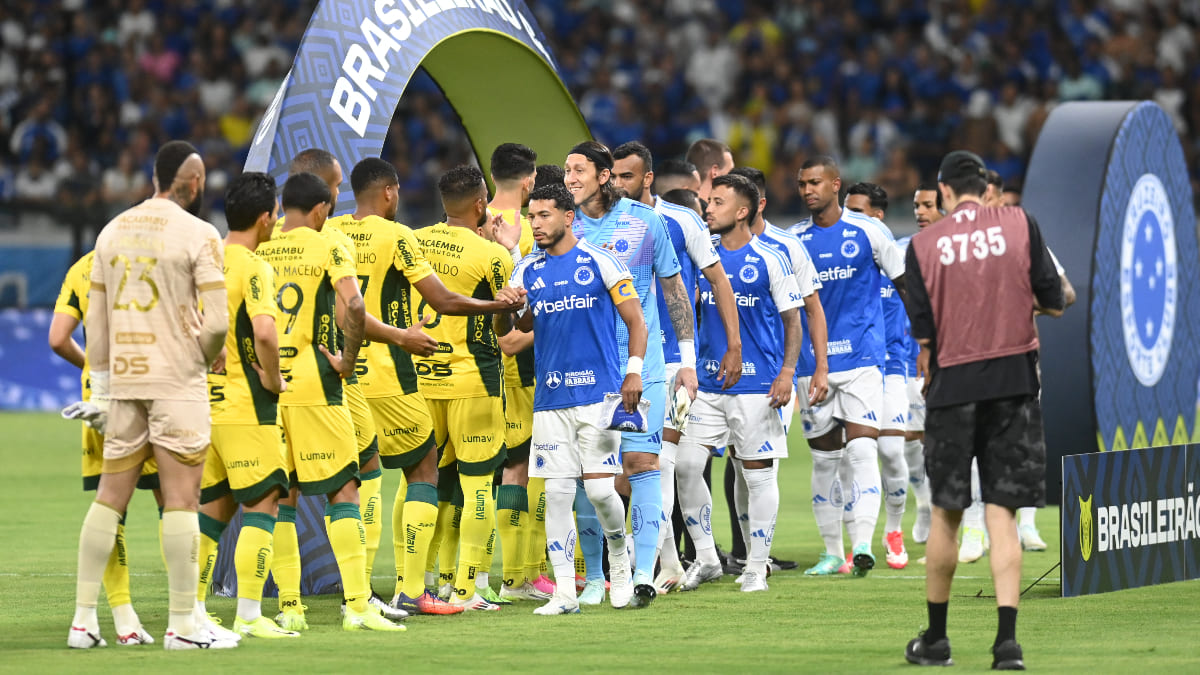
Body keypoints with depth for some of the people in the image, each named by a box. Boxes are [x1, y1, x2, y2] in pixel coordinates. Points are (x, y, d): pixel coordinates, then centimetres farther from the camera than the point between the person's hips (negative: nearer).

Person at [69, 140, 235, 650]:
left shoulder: (112, 231, 10)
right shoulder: (198, 235, -8)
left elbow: (96, 319, 11)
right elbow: (218, 321, -14)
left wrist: (100, 383, 16)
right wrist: (206, 356, 6)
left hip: (123, 379, 5)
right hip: (178, 381, -5)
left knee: (109, 496, 10)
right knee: (181, 498, -2)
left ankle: (83, 619, 9)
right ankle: (181, 624, -3)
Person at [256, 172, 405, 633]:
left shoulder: (258, 250, 8)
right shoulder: (326, 247, -3)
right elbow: (353, 305, -19)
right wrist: (347, 361, -7)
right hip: (313, 386, -4)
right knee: (344, 491, -1)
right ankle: (357, 605, -8)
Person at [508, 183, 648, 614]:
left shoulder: (600, 262, -1)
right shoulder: (527, 271, 10)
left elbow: (635, 320, 2)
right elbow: (520, 326, 13)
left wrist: (634, 370, -10)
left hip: (599, 391, -3)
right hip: (550, 397, 3)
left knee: (599, 488, -8)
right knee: (557, 493, -2)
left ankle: (620, 562, 20)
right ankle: (564, 592, 1)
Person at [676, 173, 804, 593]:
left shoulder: (769, 260, -3)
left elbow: (792, 321, -1)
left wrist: (787, 374, -10)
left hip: (757, 384, -4)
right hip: (709, 382, 5)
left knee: (758, 473, 1)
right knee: (686, 464, -5)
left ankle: (756, 568, 9)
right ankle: (706, 558, 7)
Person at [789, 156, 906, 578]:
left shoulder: (867, 231, -1)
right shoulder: (791, 240, 7)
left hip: (861, 357, -3)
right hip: (813, 364, 3)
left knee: (862, 451, -15)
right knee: (824, 459, 7)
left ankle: (863, 544, -21)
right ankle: (831, 552, 15)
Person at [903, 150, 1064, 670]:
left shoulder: (924, 244, 0)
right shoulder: (1019, 224, 0)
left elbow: (923, 332, -3)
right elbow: (1053, 303, 0)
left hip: (953, 386, 0)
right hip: (1014, 379, 0)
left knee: (946, 514, 10)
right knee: (1002, 514, 0)